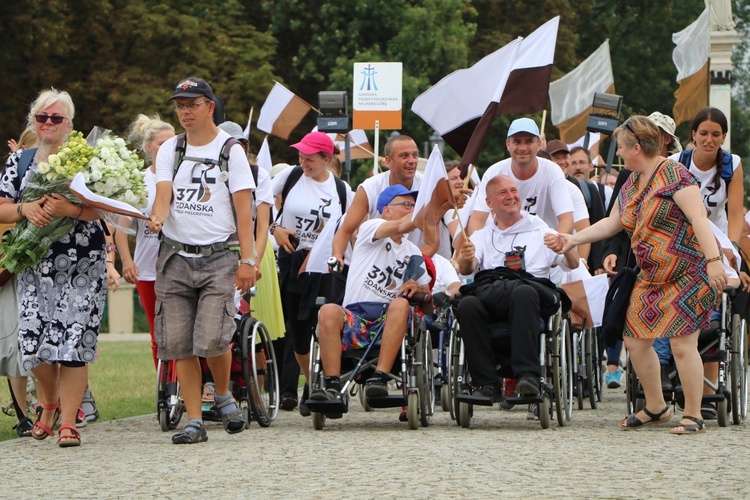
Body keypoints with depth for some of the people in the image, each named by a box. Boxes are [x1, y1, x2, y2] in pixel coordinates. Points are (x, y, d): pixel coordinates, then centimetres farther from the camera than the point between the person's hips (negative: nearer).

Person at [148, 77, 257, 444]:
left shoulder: (230, 151, 2)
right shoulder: (169, 150, 11)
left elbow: (243, 208, -2)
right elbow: (163, 194, -2)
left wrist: (248, 259, -10)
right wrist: (157, 219, -26)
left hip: (218, 256, -3)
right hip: (175, 256, 3)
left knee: (212, 338, -16)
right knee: (178, 343, -1)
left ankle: (224, 397, 12)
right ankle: (194, 422, 5)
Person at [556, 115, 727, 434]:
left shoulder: (675, 176, -15)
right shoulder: (631, 185, 12)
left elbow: (699, 219, -23)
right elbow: (611, 224, 23)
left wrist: (714, 260, -32)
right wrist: (573, 239, 18)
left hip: (689, 274, -9)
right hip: (652, 278, 9)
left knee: (682, 344, -12)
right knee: (636, 341, 6)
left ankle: (693, 416, -1)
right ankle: (656, 408, 21)